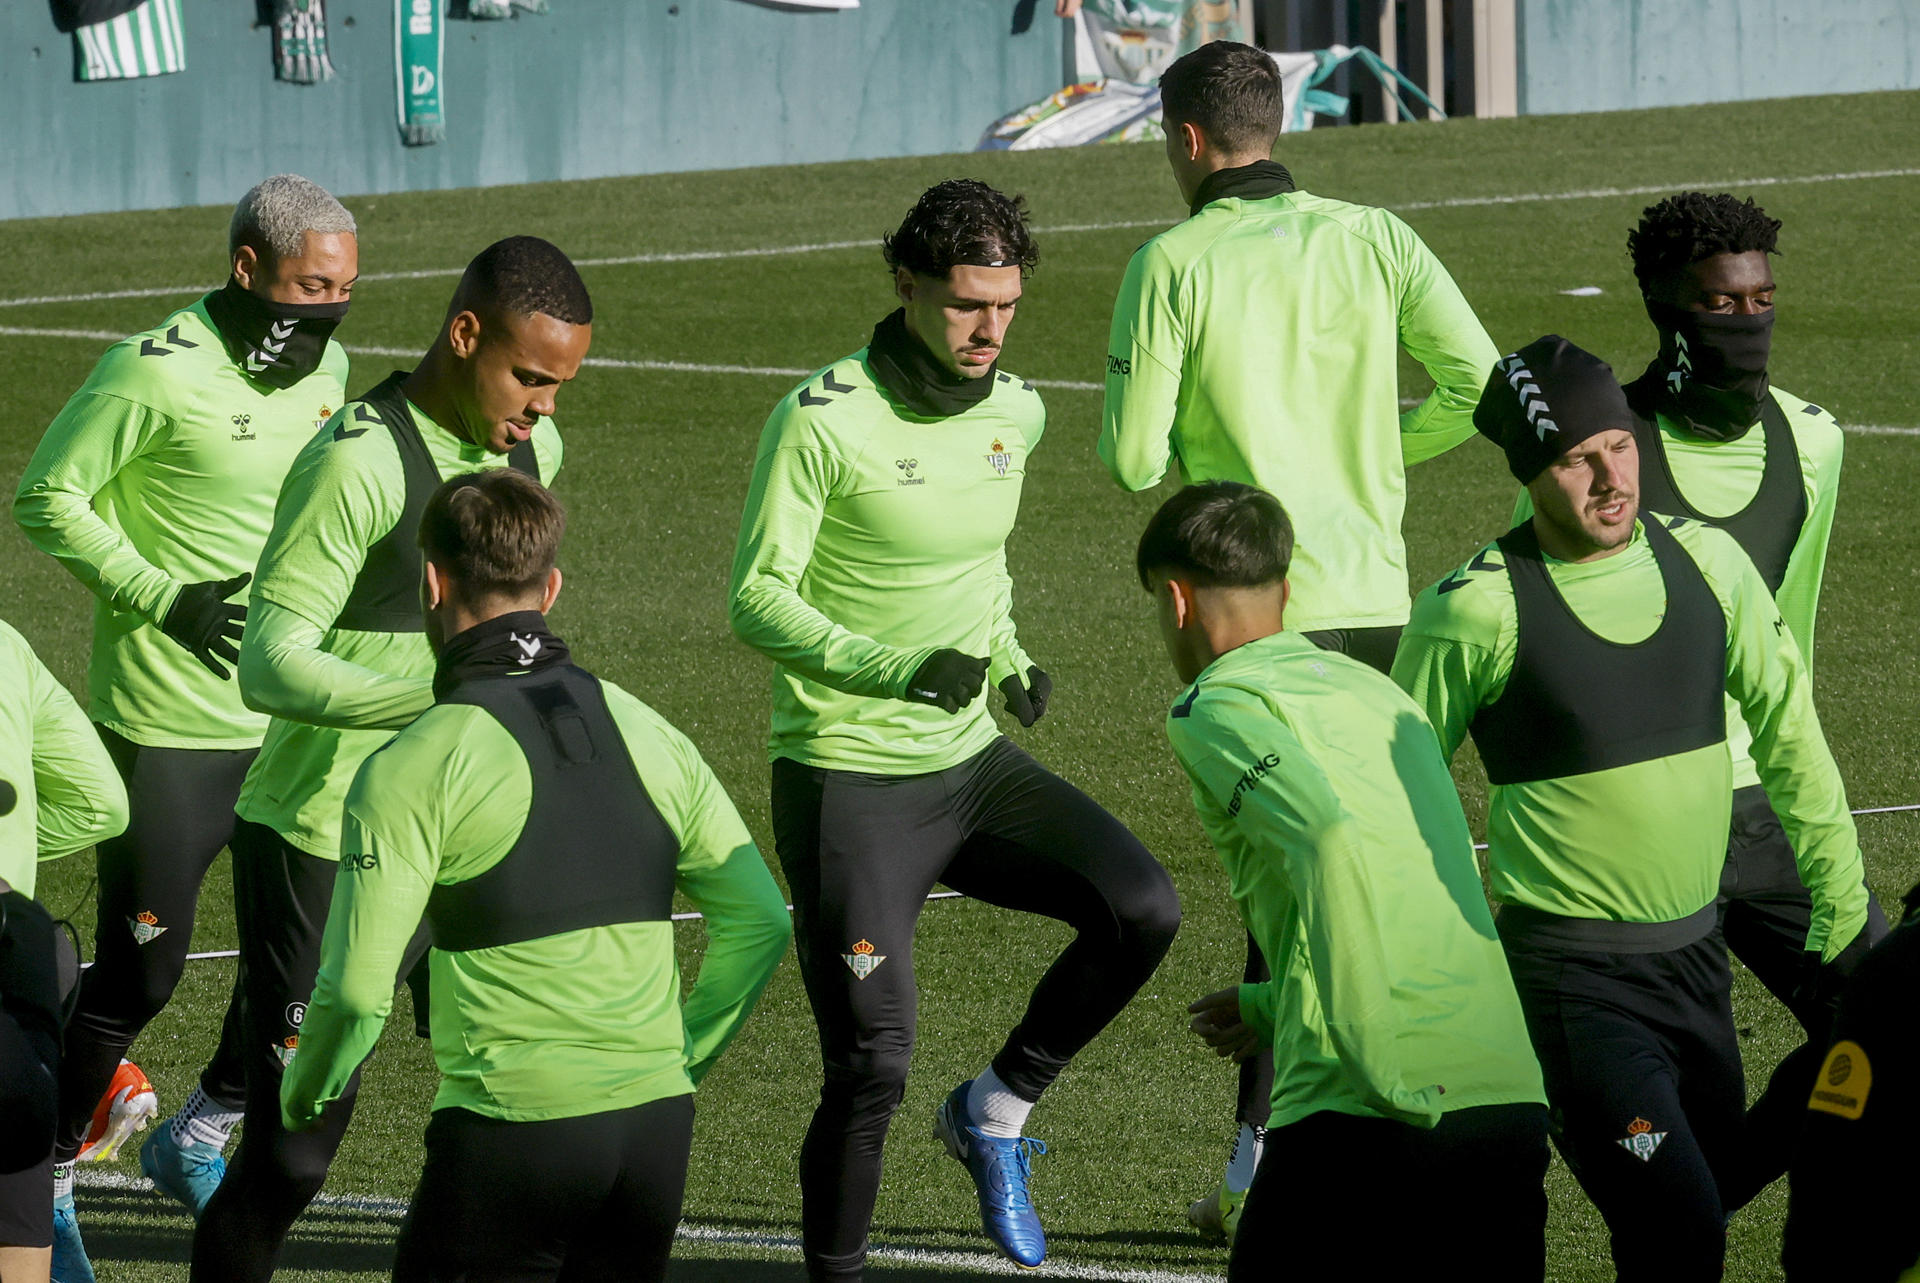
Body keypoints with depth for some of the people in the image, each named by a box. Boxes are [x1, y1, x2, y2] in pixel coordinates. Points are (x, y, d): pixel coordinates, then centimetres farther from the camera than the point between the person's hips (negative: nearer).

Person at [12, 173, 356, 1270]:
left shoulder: (323, 366, 6)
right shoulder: (158, 373, -17)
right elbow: (48, 497, -12)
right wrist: (166, 599, -19)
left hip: (290, 717, 7)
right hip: (169, 726, -7)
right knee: (141, 972, -3)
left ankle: (200, 1137, 26)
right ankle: (51, 1174, 14)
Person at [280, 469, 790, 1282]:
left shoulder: (415, 766, -9)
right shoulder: (648, 733, 8)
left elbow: (358, 991, -10)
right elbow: (758, 923, 11)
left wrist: (303, 1096, 10)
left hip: (511, 1130, -5)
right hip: (657, 1122, 5)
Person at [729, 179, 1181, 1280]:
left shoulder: (1016, 413, 5)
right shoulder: (824, 420, -16)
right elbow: (758, 599, -16)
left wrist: (1010, 663, 5)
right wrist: (896, 671, -28)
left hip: (973, 764, 6)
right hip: (848, 777, -6)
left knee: (1143, 907, -13)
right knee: (874, 1061, -11)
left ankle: (998, 1108, 8)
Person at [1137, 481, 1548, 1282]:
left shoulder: (1215, 709, 2)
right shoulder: (1380, 694, 24)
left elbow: (1332, 846, -17)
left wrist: (1385, 1075, -16)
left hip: (1362, 1123, -6)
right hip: (1514, 1101, 6)